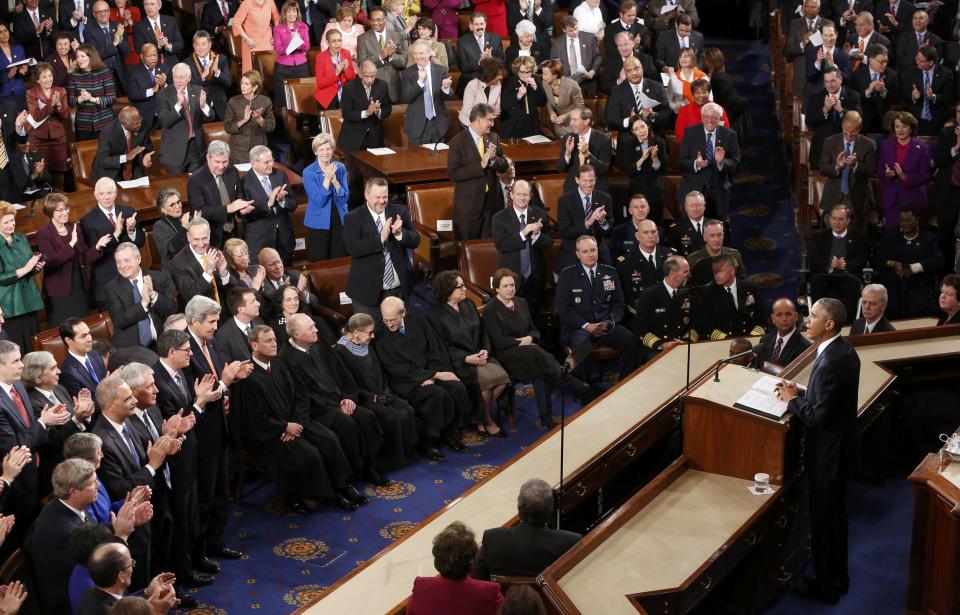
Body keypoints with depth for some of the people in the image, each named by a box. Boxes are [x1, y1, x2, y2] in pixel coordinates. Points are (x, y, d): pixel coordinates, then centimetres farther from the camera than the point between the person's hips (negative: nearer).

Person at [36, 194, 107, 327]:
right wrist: (71, 243, -23)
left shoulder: (74, 228, 8)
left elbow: (85, 258, 8)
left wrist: (97, 246, -10)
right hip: (59, 291, -5)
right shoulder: (43, 233, -8)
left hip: (79, 286, 5)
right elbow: (52, 261, -19)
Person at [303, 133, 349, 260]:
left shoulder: (340, 168, 0)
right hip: (319, 224, -3)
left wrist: (335, 180, -19)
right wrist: (327, 179, -24)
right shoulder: (308, 173, -11)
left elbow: (345, 198, -4)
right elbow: (319, 202, -16)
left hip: (340, 221, 3)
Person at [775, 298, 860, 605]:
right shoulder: (844, 350, 1)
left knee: (823, 519, 7)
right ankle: (837, 577, 38)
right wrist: (801, 392, 2)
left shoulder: (831, 362, -29)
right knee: (836, 514, 22)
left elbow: (819, 417, -27)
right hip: (839, 445, 10)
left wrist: (793, 400, -13)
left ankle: (825, 586, 22)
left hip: (828, 452, -10)